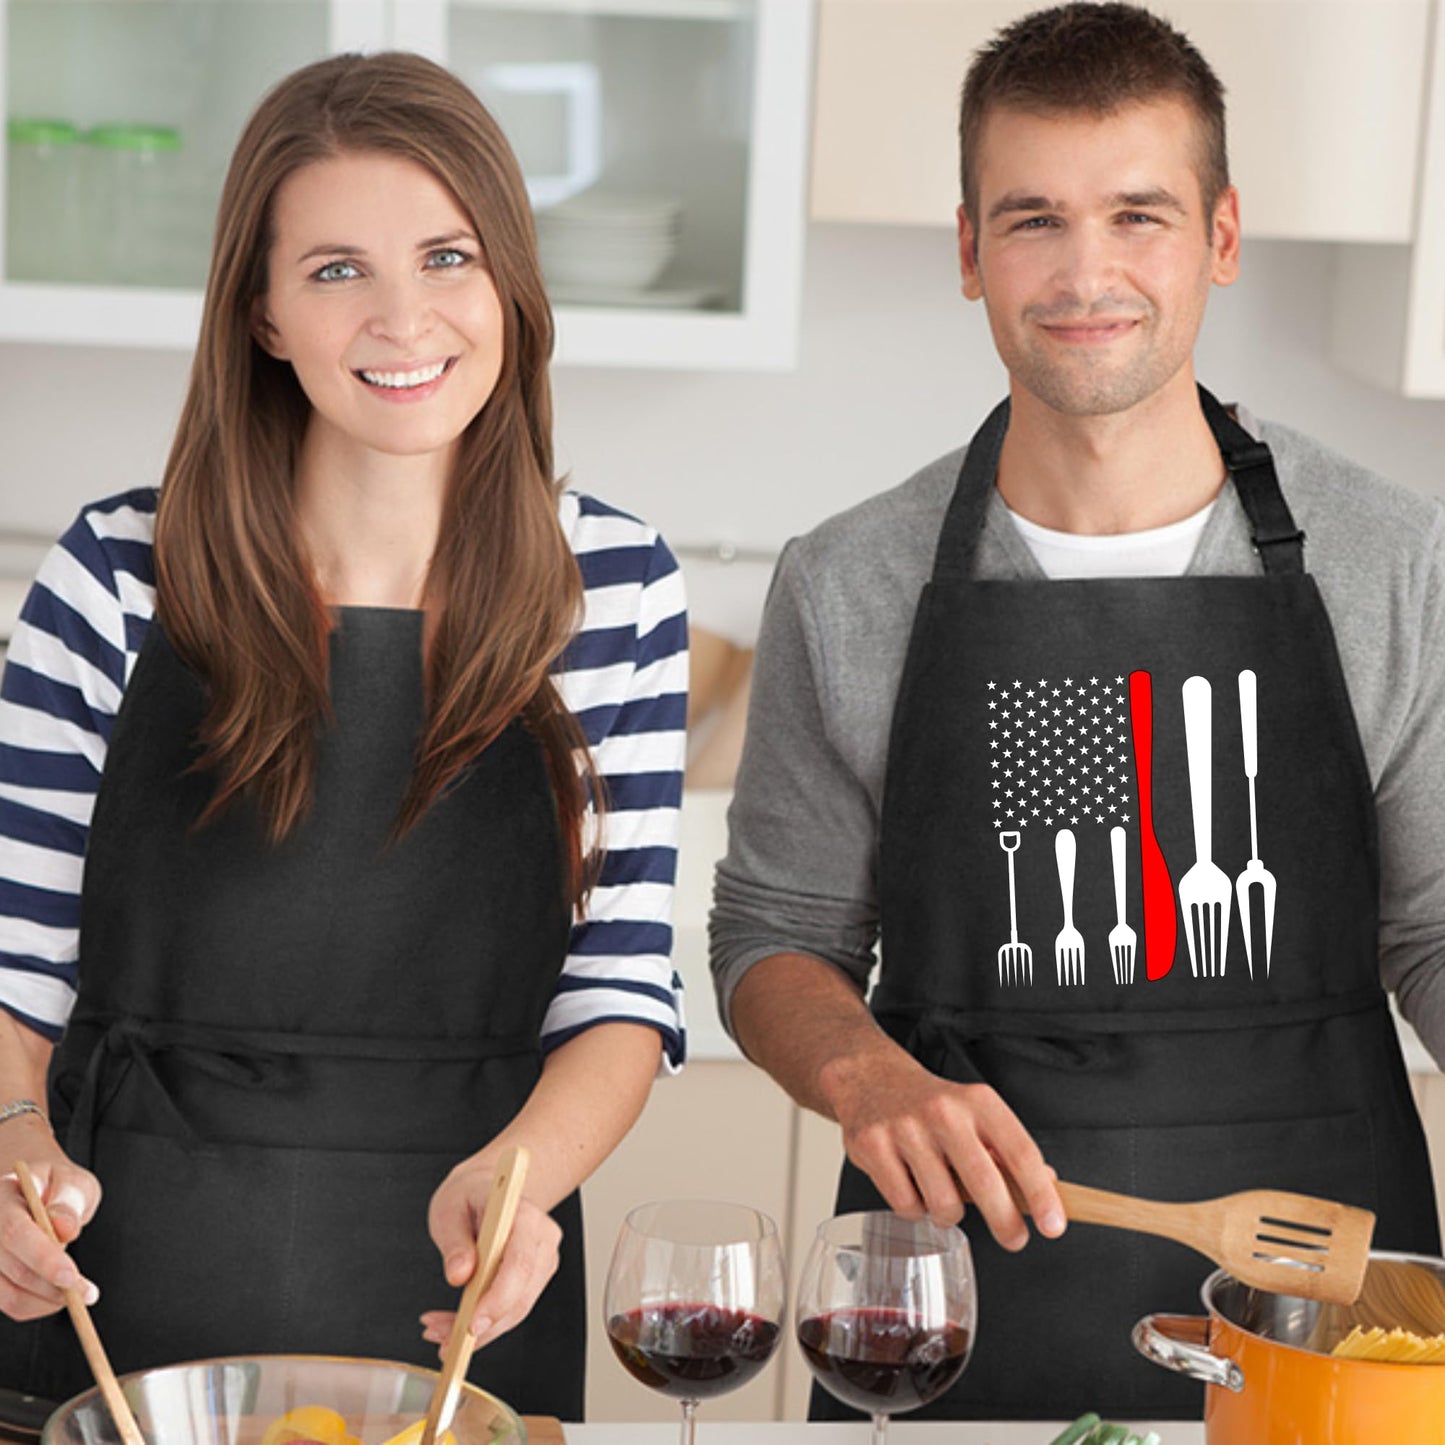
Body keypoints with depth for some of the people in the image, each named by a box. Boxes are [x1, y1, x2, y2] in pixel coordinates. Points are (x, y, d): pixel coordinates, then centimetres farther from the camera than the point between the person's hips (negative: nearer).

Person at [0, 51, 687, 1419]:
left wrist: (518, 1169, -20)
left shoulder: (618, 587, -2)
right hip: (124, 1285, 0)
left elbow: (622, 987, -2)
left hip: (456, 1305, 1)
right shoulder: (118, 576, -5)